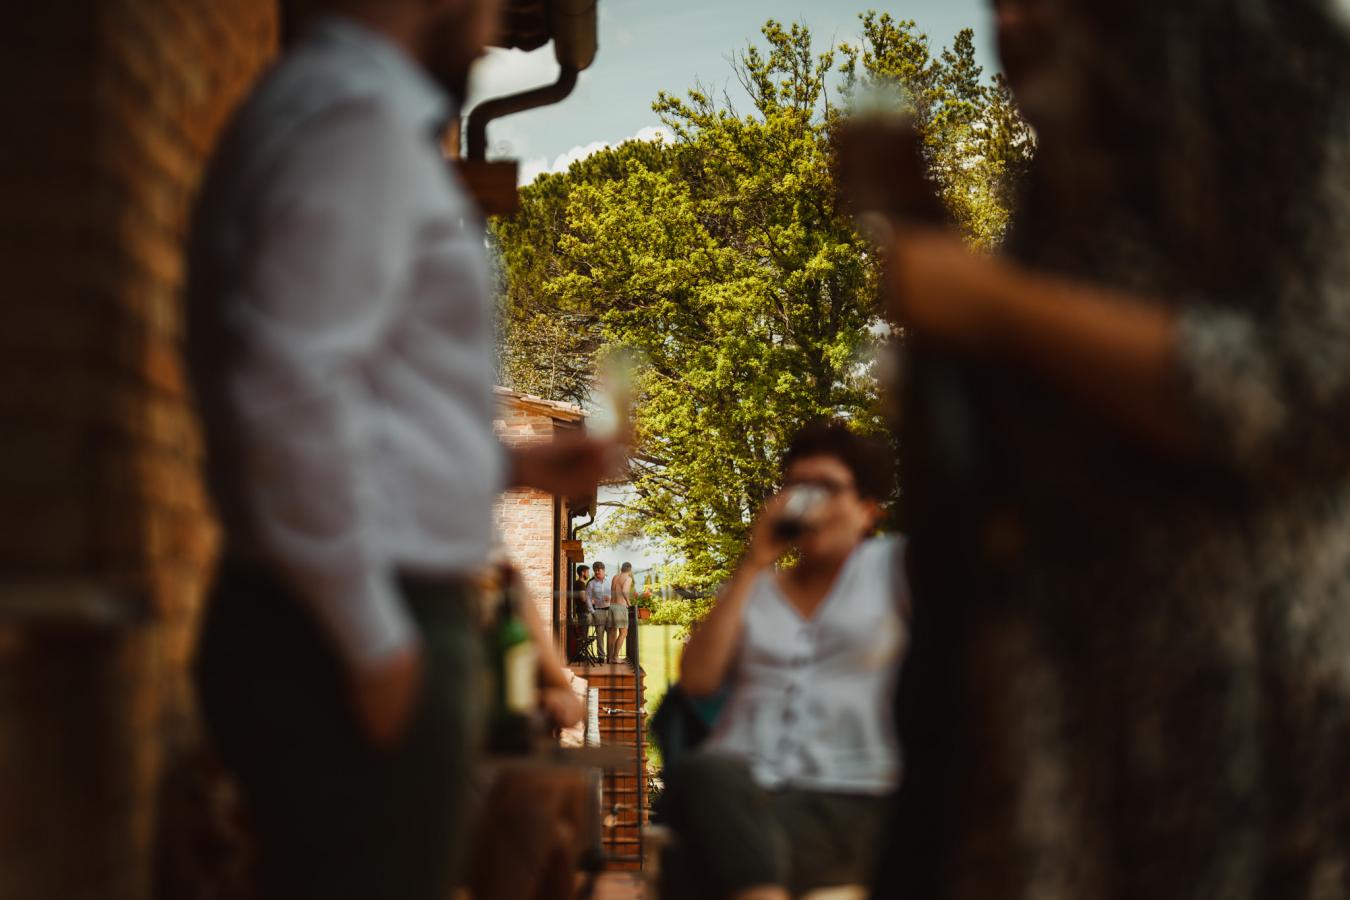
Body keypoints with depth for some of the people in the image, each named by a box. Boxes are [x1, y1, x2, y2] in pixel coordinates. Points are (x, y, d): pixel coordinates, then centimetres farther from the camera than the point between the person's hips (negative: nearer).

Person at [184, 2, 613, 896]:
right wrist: (374, 643, -19)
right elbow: (295, 390, -23)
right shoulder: (361, 117, -13)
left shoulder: (331, 106, 18)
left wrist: (510, 466, 22)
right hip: (352, 650, -10)